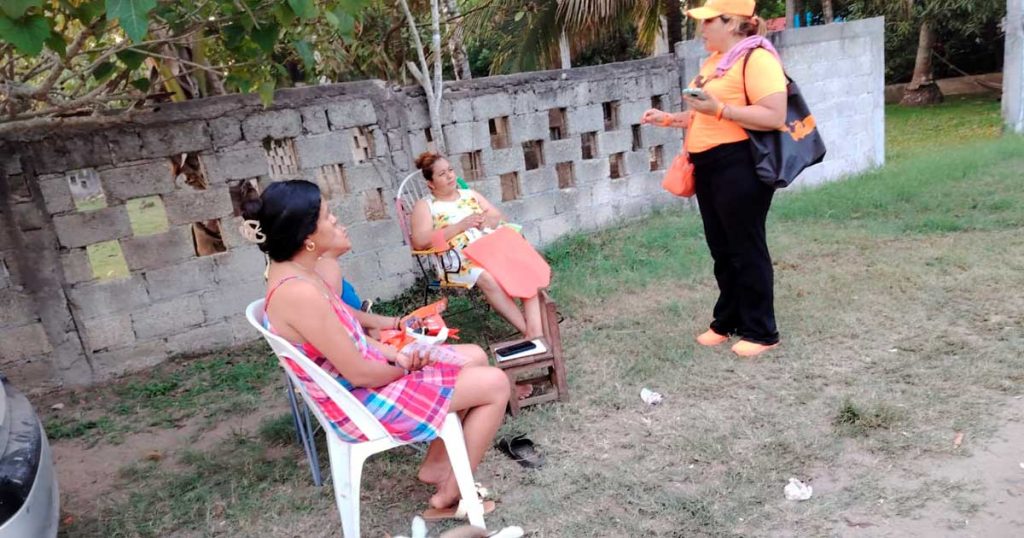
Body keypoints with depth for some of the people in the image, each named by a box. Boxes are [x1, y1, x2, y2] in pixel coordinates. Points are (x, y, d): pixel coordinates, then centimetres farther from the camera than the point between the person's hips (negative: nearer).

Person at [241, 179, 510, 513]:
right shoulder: (299, 292, -30)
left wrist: (397, 356, -3)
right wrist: (404, 369, -6)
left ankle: (436, 464, 22)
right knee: (495, 385, -7)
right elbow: (360, 374, -25)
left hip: (356, 390, 10)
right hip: (362, 404, -10)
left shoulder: (293, 273, 0)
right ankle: (451, 494, 7)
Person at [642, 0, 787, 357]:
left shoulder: (757, 58, -13)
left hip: (741, 167, -9)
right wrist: (669, 119, 13)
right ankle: (727, 321, 28)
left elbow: (774, 117, -22)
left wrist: (719, 108, -25)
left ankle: (761, 331, 13)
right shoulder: (715, 60, 16)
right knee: (721, 249, 15)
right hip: (710, 166, 9)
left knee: (746, 249, 0)